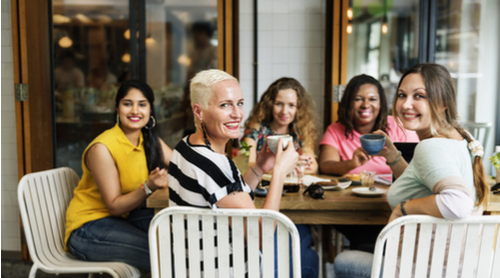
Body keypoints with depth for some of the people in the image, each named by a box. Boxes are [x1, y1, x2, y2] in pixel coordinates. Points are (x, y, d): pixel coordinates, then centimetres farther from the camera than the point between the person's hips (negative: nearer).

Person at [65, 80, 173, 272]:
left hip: (123, 218, 7)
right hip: (87, 228, -7)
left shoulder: (150, 140, 3)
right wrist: (148, 187, -32)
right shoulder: (102, 148, -19)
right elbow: (114, 206, -17)